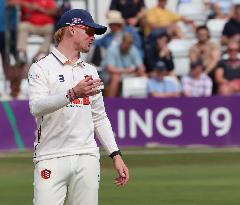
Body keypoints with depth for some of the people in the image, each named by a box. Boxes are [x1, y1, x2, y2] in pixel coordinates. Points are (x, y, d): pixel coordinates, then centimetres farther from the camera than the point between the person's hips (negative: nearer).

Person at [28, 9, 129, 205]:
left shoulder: (90, 71, 19)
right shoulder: (42, 67, 0)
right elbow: (36, 106, -17)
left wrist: (116, 155, 11)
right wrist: (73, 94, -31)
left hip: (87, 158, 5)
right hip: (52, 158, -5)